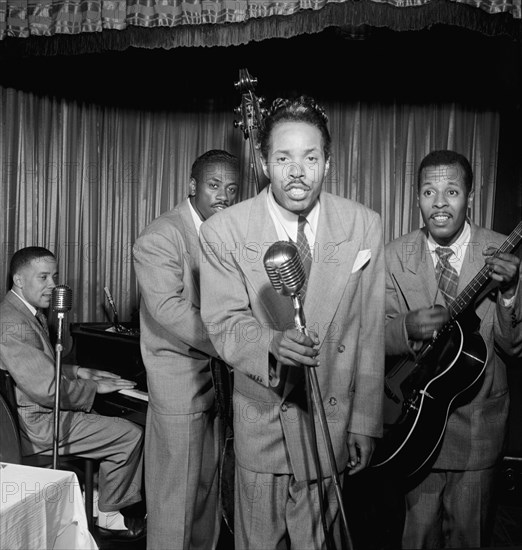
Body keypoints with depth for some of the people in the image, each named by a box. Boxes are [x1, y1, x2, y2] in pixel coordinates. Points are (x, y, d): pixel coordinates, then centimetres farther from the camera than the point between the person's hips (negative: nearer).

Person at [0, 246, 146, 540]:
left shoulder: (29, 311, 9)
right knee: (132, 435, -9)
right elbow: (48, 391, -27)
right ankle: (109, 518, 9)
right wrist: (96, 388, -14)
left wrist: (77, 372, 9)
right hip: (36, 425, -11)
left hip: (39, 410, 11)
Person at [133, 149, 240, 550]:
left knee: (209, 482, 18)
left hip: (220, 375, 7)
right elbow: (168, 308, -22)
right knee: (177, 489, 4)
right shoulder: (159, 238, -13)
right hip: (180, 379, -7)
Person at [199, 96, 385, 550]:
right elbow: (226, 323, -8)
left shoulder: (364, 226, -6)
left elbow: (370, 333, -2)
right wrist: (273, 342, -30)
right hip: (263, 418, -1)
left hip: (334, 415, 1)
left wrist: (365, 423, 1)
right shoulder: (224, 231, -10)